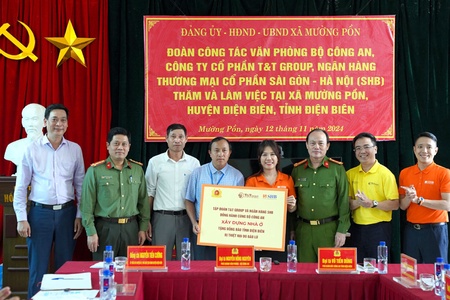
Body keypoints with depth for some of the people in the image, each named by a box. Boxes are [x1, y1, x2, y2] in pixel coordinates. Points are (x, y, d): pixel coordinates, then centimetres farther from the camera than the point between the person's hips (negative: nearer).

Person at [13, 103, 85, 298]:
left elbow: (80, 185, 7)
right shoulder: (32, 149, 0)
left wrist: (79, 215, 3)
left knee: (65, 266, 10)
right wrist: (21, 218, -4)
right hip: (40, 212, -1)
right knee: (37, 268, 7)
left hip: (67, 212, 1)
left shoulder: (75, 149, 4)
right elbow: (21, 186, 1)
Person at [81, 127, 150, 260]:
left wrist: (143, 228, 8)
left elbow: (143, 201, 10)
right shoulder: (95, 170, -3)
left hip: (131, 228, 3)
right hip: (105, 228, -3)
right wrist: (91, 232, -6)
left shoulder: (137, 169, 7)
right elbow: (87, 204, -3)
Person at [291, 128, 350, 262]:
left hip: (329, 229, -2)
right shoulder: (297, 169, 8)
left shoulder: (337, 168, 0)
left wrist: (342, 230, -6)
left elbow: (343, 200, -2)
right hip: (303, 230, 3)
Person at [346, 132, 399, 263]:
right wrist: (358, 202, -16)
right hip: (357, 228, 4)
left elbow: (395, 205, -9)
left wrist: (372, 203, -23)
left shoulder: (385, 173, -7)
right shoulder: (350, 174, 6)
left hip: (379, 228, -4)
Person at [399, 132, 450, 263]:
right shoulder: (405, 173, 6)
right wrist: (408, 198, -14)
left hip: (435, 231, -3)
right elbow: (402, 206, 8)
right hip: (411, 230, 4)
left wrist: (418, 199, -18)